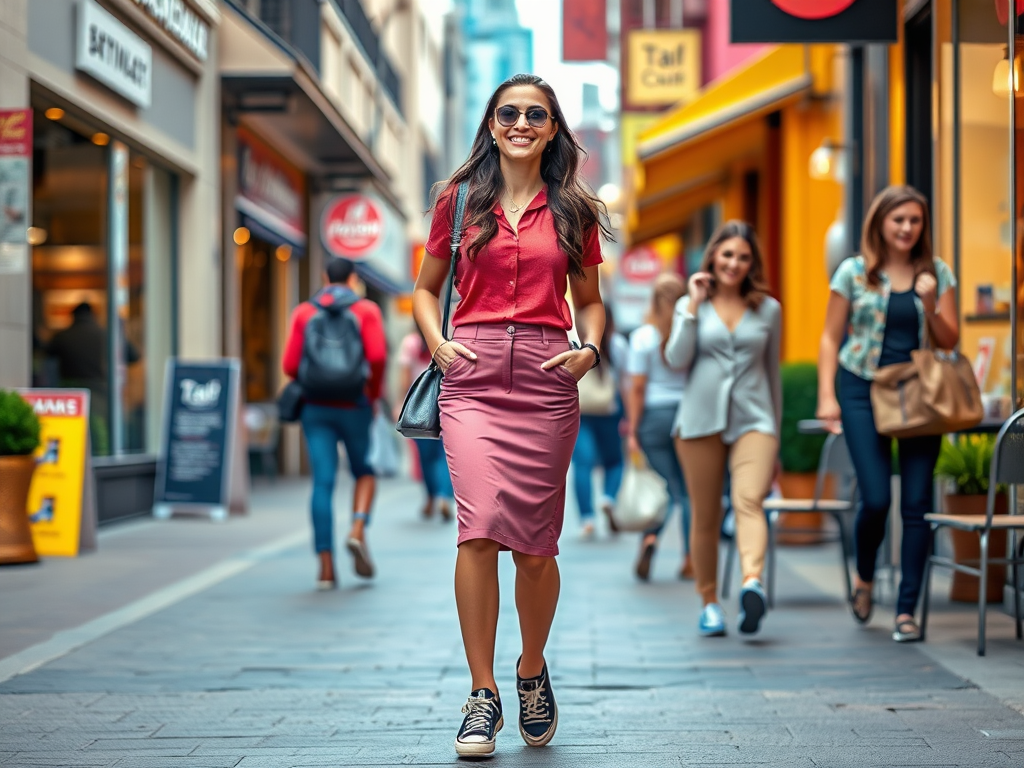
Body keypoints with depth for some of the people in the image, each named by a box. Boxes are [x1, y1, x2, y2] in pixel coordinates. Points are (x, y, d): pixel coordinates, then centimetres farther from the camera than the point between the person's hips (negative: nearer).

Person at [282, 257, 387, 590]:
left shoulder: (304, 312, 7)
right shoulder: (367, 310, 1)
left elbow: (290, 365, 0)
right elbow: (377, 356, -13)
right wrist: (374, 393, 2)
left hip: (316, 408, 1)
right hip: (354, 406, -1)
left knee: (322, 483, 0)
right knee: (364, 472, 20)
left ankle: (326, 566, -5)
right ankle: (357, 531, -6)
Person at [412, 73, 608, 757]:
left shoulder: (572, 211, 11)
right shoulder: (460, 200, 10)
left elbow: (590, 301, 20)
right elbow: (426, 288, 18)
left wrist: (590, 350, 0)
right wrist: (437, 343, 0)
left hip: (546, 380, 1)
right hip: (473, 374, -1)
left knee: (535, 545, 2)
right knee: (480, 527, -17)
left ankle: (533, 671, 27)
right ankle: (483, 694, -9)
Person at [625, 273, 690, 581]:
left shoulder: (643, 336, -4)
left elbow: (637, 388, -5)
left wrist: (633, 431, -1)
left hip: (654, 416, -1)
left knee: (667, 487, 6)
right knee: (688, 489, 9)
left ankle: (650, 538, -19)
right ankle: (690, 561, 10)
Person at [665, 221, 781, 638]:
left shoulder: (768, 309, 11)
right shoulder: (690, 306, 9)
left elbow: (772, 373, 16)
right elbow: (677, 360, -5)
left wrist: (776, 437, 16)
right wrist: (693, 306, -7)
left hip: (753, 420, -1)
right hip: (701, 421, 1)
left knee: (749, 501, -23)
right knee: (705, 516, 5)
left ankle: (753, 582, -42)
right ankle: (709, 601, 17)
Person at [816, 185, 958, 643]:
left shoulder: (937, 273, 6)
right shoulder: (854, 272, 2)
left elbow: (950, 341, 6)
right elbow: (831, 337, 3)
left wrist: (930, 305, -13)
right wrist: (826, 395, -5)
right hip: (864, 391, -2)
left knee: (917, 503, -1)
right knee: (876, 499, -8)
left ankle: (907, 610, 6)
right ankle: (864, 577, 22)